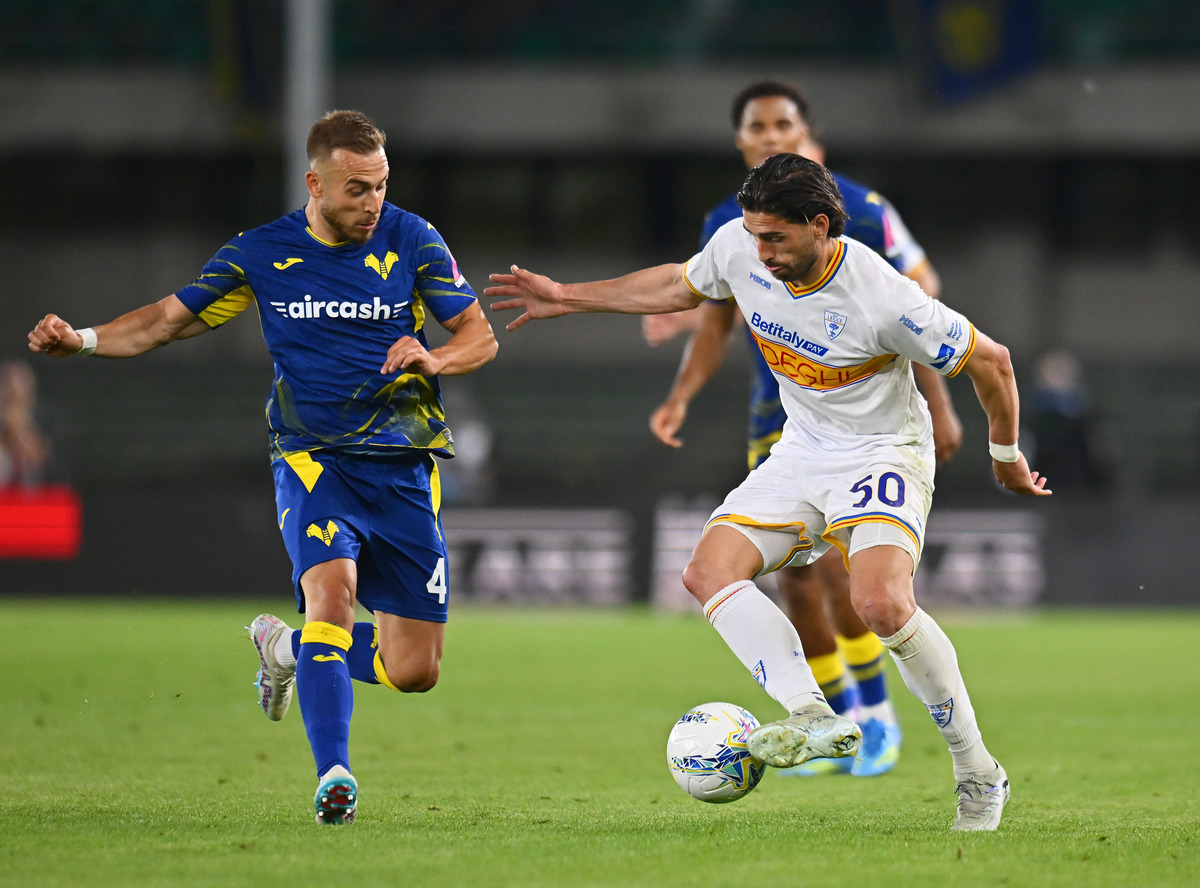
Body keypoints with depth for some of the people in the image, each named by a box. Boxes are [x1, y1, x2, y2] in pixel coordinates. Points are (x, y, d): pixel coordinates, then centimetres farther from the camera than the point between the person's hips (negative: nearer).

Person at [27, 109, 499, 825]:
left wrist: (433, 359, -20)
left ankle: (287, 646, 30)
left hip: (403, 466, 1)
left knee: (415, 670, 0)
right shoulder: (263, 253, 0)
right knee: (332, 587, -32)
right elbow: (169, 320, 9)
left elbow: (480, 337, 3)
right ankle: (334, 776, -29)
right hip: (312, 458, -1)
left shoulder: (412, 241, -2)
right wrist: (82, 340, -8)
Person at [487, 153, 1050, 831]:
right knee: (709, 571, -13)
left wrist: (1007, 457, -1)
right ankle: (813, 716, -25)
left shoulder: (884, 299, -28)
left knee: (882, 602, -30)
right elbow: (680, 286, 14)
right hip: (802, 453, 7)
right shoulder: (739, 248, -10)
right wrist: (568, 298, 16)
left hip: (884, 452, -7)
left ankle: (978, 771, -15)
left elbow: (991, 360, -15)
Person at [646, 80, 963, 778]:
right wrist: (681, 398, -3)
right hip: (779, 412, 5)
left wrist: (938, 406, -7)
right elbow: (716, 325, 12)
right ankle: (842, 728, 19)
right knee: (796, 577, 4)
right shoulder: (726, 227, 2)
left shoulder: (859, 212, -10)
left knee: (832, 558, -19)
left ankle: (877, 714, -4)